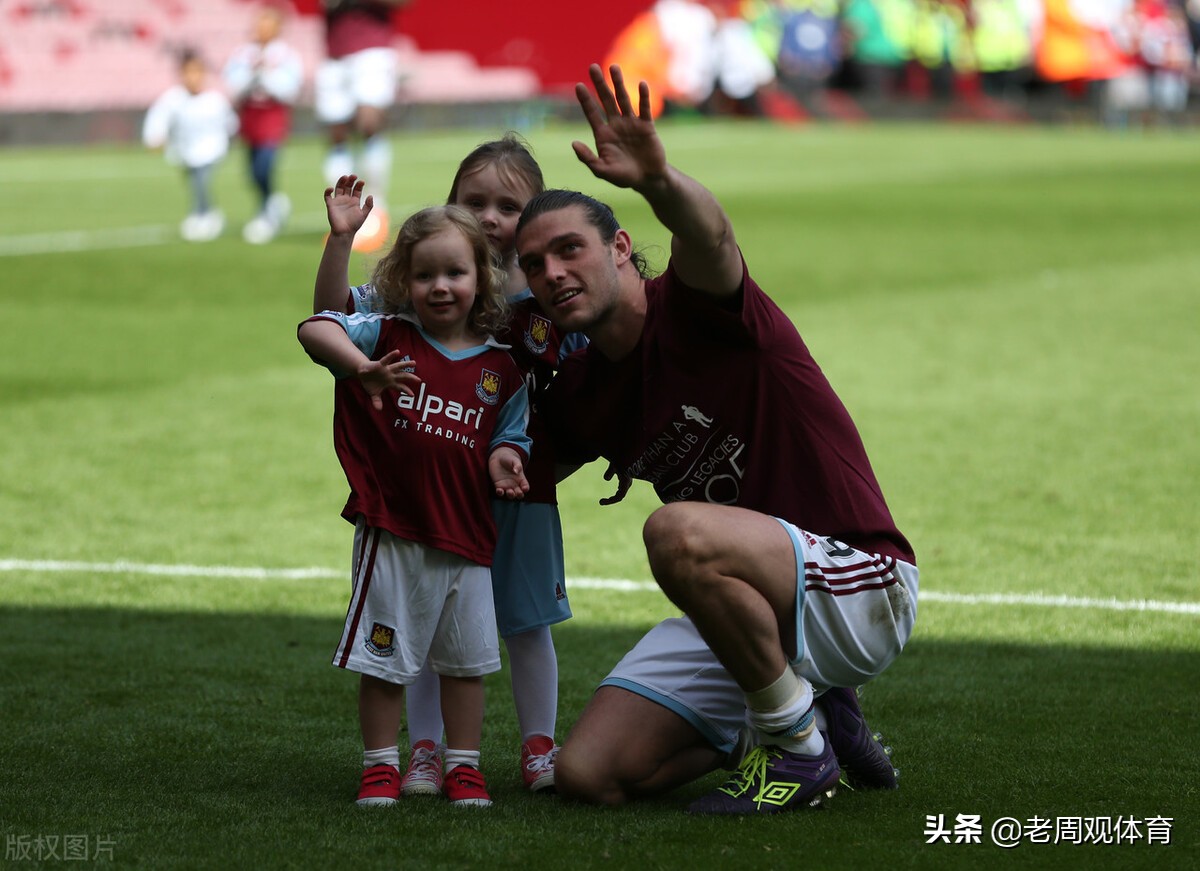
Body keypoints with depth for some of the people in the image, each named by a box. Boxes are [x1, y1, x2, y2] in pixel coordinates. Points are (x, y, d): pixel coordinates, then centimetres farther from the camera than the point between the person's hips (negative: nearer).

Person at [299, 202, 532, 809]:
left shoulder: (500, 368, 4)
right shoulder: (389, 335, -3)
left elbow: (507, 435, 14)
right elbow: (316, 327, -17)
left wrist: (504, 461, -9)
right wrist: (363, 367, -33)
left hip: (467, 535, 3)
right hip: (391, 531, -3)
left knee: (467, 657, 10)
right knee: (383, 658, 4)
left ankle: (464, 765, 22)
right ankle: (380, 766, 16)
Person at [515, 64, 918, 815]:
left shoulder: (695, 309, -13)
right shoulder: (579, 394, 8)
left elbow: (710, 236, -38)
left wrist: (661, 182, -61)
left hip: (859, 590, -8)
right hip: (746, 611, 8)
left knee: (678, 532, -37)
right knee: (589, 775, -5)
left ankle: (799, 745, -15)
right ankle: (806, 714, 16)